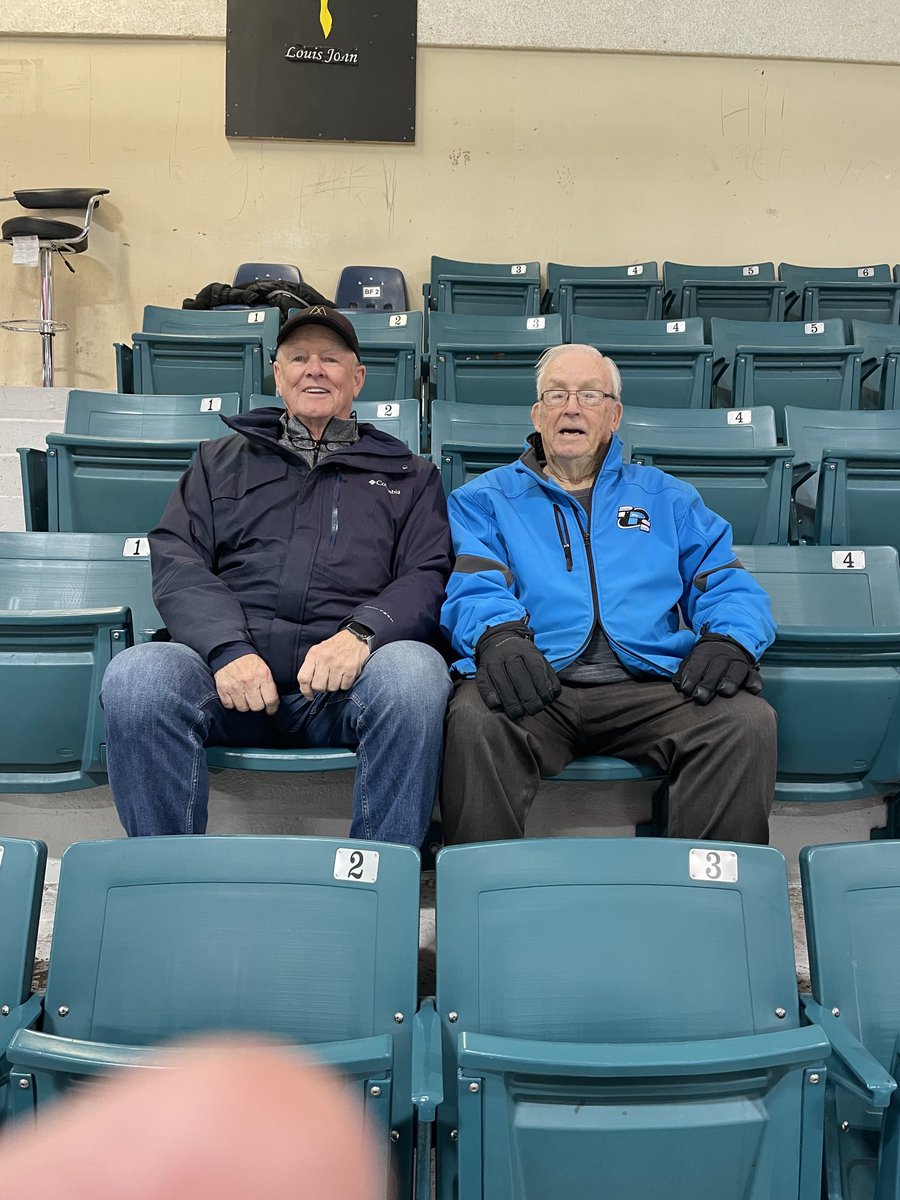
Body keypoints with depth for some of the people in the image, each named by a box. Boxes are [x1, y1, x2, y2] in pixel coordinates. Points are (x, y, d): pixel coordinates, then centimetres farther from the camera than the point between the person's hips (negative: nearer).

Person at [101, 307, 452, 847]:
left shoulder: (408, 475, 24)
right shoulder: (222, 460, 26)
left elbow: (427, 576, 9)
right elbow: (177, 562, 11)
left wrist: (361, 632, -14)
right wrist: (228, 648, -10)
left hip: (347, 676, -1)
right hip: (231, 665, 1)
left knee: (415, 672, -35)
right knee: (134, 676, -31)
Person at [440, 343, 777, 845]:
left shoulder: (666, 497, 27)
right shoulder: (485, 499, 21)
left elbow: (727, 585, 19)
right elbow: (474, 587, 4)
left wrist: (729, 637, -5)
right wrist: (497, 634, -20)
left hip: (649, 683, 2)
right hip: (538, 682, -1)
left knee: (749, 720, -27)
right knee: (475, 719, -35)